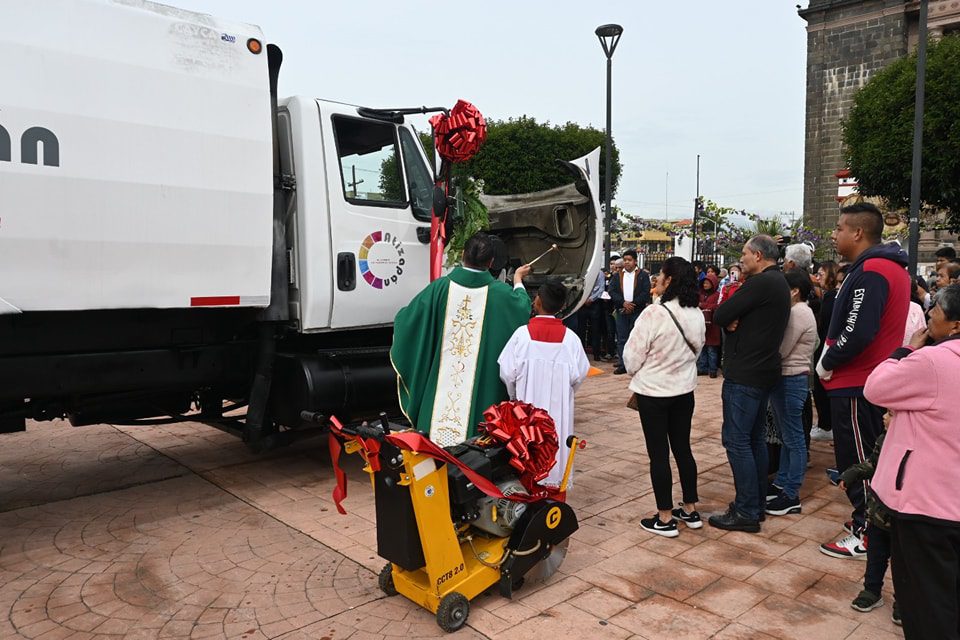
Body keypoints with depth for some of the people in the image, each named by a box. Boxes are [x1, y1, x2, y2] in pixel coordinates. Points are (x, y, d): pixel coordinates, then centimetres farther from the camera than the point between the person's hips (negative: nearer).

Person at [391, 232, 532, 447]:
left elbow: (407, 318, 0)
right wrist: (518, 280, 32)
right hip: (482, 387, -1)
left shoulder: (441, 287, -8)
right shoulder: (499, 292, -7)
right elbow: (524, 308, 15)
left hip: (441, 381, 1)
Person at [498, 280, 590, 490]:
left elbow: (507, 372, -10)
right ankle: (555, 484, 19)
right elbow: (579, 375, -6)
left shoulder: (522, 333, -14)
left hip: (527, 405, 0)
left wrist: (514, 394, 10)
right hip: (558, 407, 1)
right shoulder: (570, 338, -10)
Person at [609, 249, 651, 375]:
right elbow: (612, 291, 1)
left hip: (638, 311, -3)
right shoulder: (618, 276, 12)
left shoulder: (643, 275, 3)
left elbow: (646, 293, -6)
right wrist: (623, 303, -13)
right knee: (621, 339, 3)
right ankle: (622, 365, 8)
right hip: (621, 311, 3)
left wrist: (633, 304, -14)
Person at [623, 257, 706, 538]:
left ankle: (665, 519, 12)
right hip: (684, 390, 6)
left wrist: (636, 373, 5)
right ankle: (690, 511, 27)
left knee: (658, 454, 4)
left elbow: (632, 355, -15)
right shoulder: (697, 314, -1)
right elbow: (696, 350, 12)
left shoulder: (654, 313, -22)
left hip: (653, 392, -6)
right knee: (683, 449, 17)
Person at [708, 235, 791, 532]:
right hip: (763, 371, 10)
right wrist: (735, 321, -8)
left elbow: (719, 316, -18)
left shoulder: (760, 283, -17)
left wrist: (729, 318, 2)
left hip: (744, 374, -10)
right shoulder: (779, 283, 16)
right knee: (754, 439, 16)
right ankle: (757, 503, 24)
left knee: (736, 441, -5)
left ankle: (746, 513, 0)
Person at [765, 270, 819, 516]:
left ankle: (791, 496, 3)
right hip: (787, 378, 11)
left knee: (793, 438, -3)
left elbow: (780, 350, -20)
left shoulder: (798, 313, -16)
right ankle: (781, 483, 26)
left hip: (791, 380, -11)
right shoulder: (798, 312, 16)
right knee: (787, 436, 16)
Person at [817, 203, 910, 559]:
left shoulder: (871, 272, -20)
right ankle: (872, 520, 33)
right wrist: (830, 358, 9)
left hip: (855, 386, -10)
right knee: (868, 458, 20)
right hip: (871, 380, 10)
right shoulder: (889, 268, 12)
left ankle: (865, 535, 14)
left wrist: (826, 363, -13)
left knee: (857, 460, 2)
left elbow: (858, 334, -28)